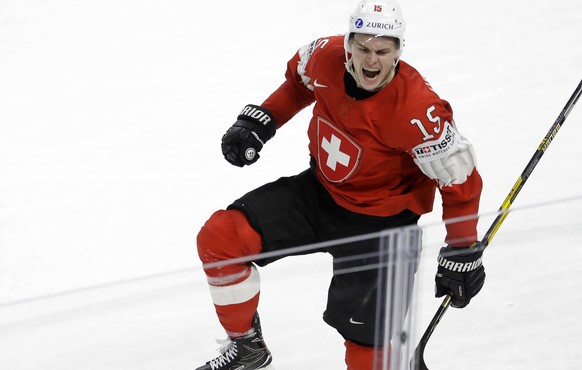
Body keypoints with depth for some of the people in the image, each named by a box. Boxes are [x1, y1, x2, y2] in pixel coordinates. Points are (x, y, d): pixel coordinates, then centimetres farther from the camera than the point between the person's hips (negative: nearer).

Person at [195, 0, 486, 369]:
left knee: (364, 333, -14)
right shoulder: (327, 56, -15)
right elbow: (299, 80, 12)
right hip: (321, 190, 6)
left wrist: (463, 254, -16)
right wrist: (259, 121, 4)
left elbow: (460, 179, -20)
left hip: (379, 220, -5)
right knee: (219, 238, -8)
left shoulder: (417, 110, -31)